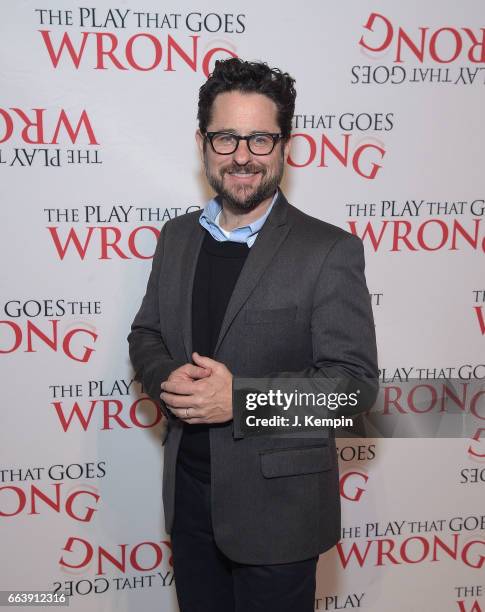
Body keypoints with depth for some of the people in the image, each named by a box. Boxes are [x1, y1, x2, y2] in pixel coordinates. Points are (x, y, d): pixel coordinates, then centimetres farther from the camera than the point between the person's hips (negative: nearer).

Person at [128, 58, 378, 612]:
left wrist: (241, 398, -25)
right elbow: (145, 334, 11)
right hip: (188, 494, 5)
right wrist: (168, 379, -12)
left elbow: (354, 377, -15)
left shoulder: (330, 251, -13)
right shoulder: (176, 238, 4)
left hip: (275, 508, -4)